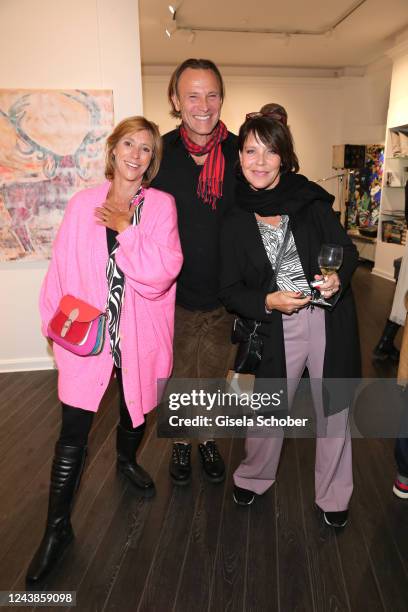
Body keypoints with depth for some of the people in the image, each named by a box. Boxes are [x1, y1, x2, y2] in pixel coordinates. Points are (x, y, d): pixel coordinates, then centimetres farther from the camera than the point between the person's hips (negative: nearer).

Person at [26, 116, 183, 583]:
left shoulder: (161, 205, -5)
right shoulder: (82, 204, -1)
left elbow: (160, 274, -17)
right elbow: (62, 270, 1)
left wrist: (125, 227, -16)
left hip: (140, 334, 1)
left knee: (136, 410, 21)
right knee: (73, 434, 2)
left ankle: (127, 459, 55)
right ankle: (57, 528, 23)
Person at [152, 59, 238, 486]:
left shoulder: (240, 152, -5)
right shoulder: (159, 154, -8)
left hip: (225, 295, 1)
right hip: (175, 295, -1)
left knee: (213, 376, 19)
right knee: (178, 377, 16)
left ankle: (207, 438, 44)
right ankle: (181, 442, 42)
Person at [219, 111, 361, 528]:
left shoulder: (310, 199, -2)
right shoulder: (235, 220, -2)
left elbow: (347, 250, 4)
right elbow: (230, 290, -1)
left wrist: (338, 278, -17)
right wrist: (267, 302, -18)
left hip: (330, 320, 1)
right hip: (278, 328, 0)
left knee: (333, 409, 13)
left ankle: (334, 497, 37)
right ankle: (253, 478, 43)